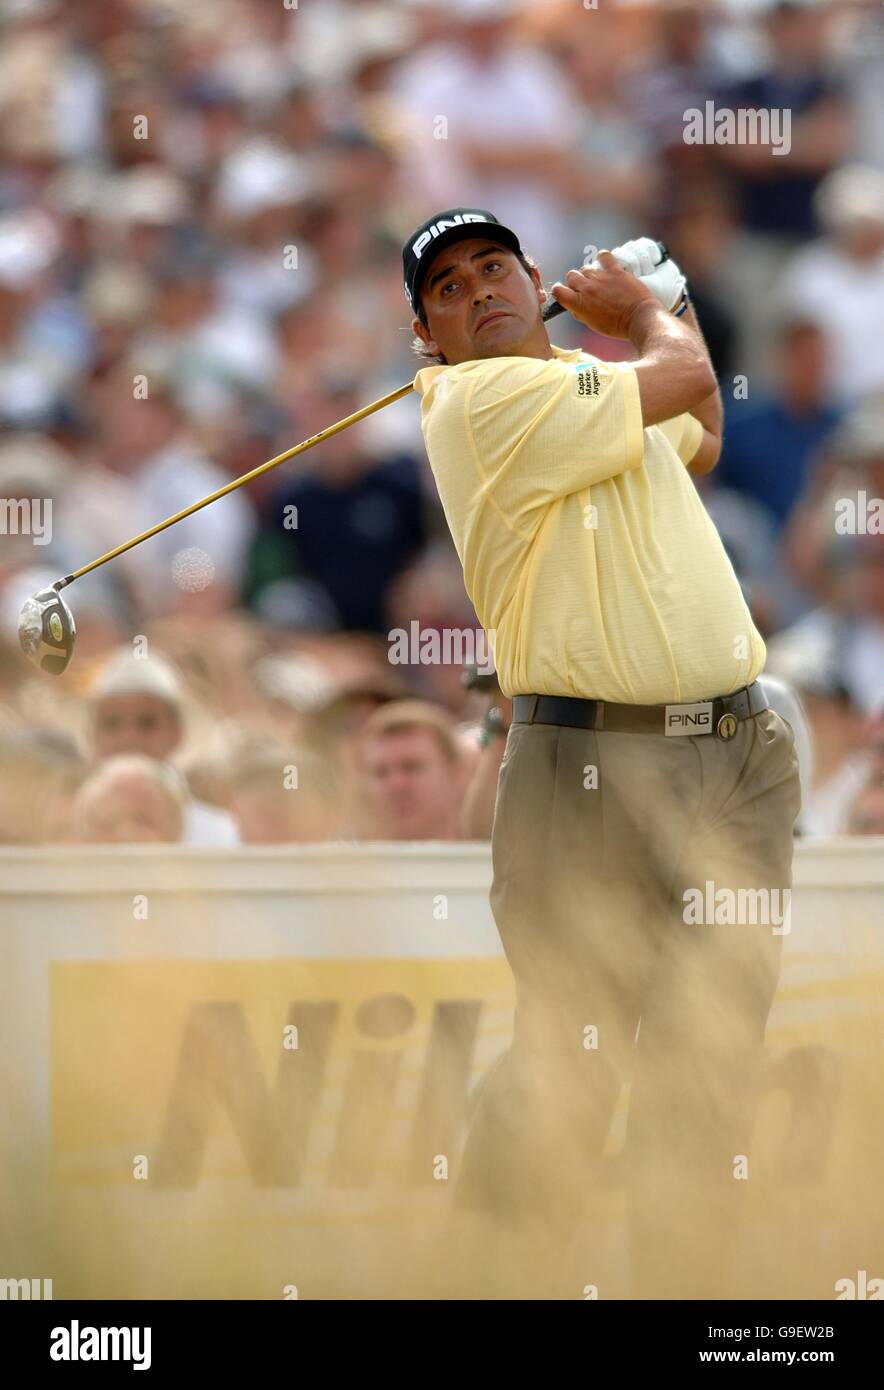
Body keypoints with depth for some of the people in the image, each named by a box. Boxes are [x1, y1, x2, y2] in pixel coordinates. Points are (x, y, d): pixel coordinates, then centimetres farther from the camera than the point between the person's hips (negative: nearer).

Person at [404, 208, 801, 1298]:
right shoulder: (485, 396, -8)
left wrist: (672, 309, 29)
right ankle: (499, 1286, 2)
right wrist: (646, 313, 14)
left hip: (742, 756, 7)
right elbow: (681, 381, -7)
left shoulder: (593, 379, 19)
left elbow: (700, 439, 41)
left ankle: (682, 1288, 10)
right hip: (598, 768, -7)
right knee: (567, 1066, -7)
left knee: (708, 1072, 5)